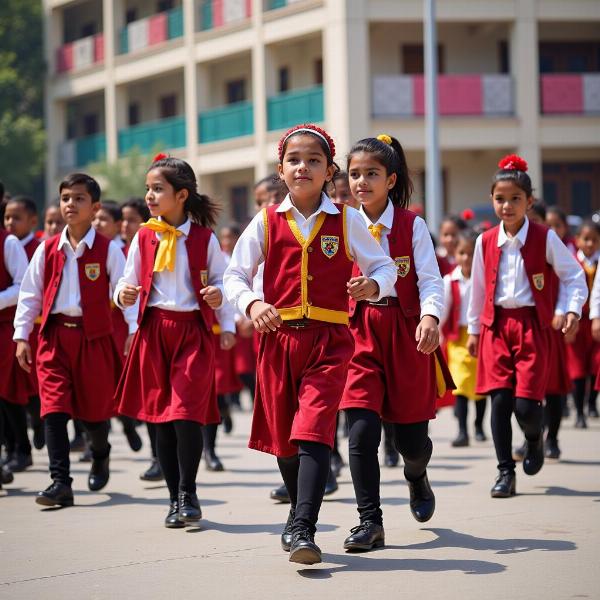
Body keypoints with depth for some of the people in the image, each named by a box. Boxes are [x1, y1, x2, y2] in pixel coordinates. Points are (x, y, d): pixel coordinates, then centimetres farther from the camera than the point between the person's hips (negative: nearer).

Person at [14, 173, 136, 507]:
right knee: (54, 409, -8)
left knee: (95, 408, 8)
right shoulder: (48, 250, 6)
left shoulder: (108, 250, -3)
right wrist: (22, 335, 6)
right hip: (54, 336, 2)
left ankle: (101, 455, 40)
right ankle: (61, 483, -9)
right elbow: (30, 294, 10)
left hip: (95, 336, -2)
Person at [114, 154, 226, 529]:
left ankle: (188, 495, 3)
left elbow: (221, 280, 7)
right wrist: (124, 294, -11)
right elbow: (130, 280, 11)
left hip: (193, 330, -3)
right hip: (154, 329, 3)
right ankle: (175, 497, 16)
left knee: (186, 414, -12)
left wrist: (218, 294, -14)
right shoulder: (144, 238, 7)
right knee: (160, 416, 6)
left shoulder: (204, 238, 0)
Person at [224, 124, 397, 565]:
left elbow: (385, 266, 6)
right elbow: (235, 275, 6)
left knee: (313, 432, -17)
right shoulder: (266, 222, 4)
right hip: (278, 338, 3)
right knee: (283, 436, 13)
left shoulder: (346, 220, 2)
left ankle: (304, 530, -23)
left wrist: (373, 285, -17)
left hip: (329, 341, -3)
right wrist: (251, 304, -14)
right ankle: (300, 510, 37)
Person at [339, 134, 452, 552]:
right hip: (359, 331, 1)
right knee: (361, 430, -13)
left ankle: (417, 479, 41)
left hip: (406, 332, -1)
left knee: (411, 436, 5)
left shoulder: (412, 225, -2)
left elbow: (431, 281, -8)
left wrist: (430, 316, -27)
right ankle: (371, 522, -5)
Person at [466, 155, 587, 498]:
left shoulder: (545, 238, -4)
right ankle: (506, 473, 3)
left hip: (532, 325, -3)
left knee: (526, 403, -9)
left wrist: (574, 309, -12)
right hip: (496, 326, 3)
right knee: (500, 399, -6)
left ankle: (535, 439, 27)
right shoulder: (486, 242, 5)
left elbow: (574, 276, 2)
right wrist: (474, 329, 19)